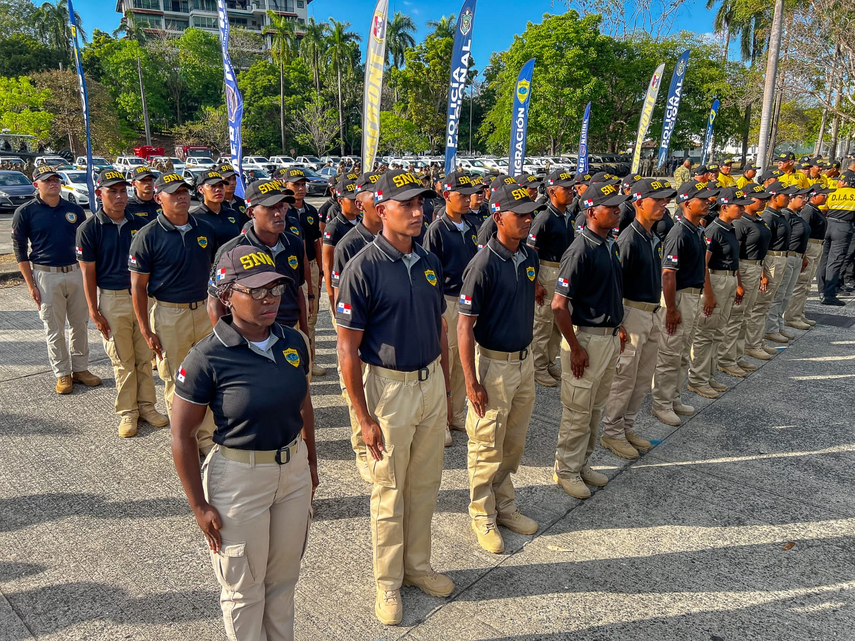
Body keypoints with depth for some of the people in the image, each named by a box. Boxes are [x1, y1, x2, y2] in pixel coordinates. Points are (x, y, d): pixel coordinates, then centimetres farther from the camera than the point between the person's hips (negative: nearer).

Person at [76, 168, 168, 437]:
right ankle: (127, 412, 19)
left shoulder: (140, 224, 3)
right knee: (123, 360, 6)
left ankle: (146, 406, 22)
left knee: (145, 356, 9)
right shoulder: (89, 229, -5)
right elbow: (88, 273, -4)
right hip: (112, 299, -2)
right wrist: (94, 312, -6)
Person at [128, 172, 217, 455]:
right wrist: (146, 330, -9)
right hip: (169, 314, -3)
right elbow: (138, 286, -6)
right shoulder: (148, 236, -7)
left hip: (205, 310, 4)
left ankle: (208, 436, 23)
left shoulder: (205, 230, 5)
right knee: (176, 380, 7)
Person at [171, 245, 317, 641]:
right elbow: (182, 437, -13)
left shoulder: (293, 341, -5)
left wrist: (311, 460, 15)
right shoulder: (208, 358, -20)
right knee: (244, 587, 16)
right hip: (239, 478, -5)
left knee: (284, 577, 24)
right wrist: (200, 507, -10)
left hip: (293, 470, 5)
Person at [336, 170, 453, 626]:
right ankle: (388, 581, 31)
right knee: (390, 493, 10)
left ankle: (418, 565, 39)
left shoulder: (429, 262, 4)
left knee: (425, 485, 18)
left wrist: (446, 389, 13)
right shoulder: (363, 268, -15)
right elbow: (347, 349, -14)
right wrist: (364, 419, -15)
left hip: (431, 383, 6)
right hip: (389, 388, -5)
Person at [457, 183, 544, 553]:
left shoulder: (530, 257, 2)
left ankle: (504, 506, 36)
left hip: (524, 360, 7)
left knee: (514, 443, 19)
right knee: (487, 447, 7)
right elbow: (464, 326, -18)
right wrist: (471, 381, -19)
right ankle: (483, 516, 25)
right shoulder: (484, 265, -19)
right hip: (493, 363, -7)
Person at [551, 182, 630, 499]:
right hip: (587, 338, -9)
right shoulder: (580, 250, -18)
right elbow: (559, 305, -21)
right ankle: (566, 469, 19)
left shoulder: (612, 245, 9)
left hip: (610, 337, 9)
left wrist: (618, 327, 15)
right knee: (578, 409, 3)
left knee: (596, 407, 18)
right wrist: (574, 347, -19)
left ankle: (581, 463, 33)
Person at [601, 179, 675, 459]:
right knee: (624, 378, 0)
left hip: (651, 314, 9)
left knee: (644, 377, 16)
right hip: (632, 313, -9)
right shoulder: (629, 239, -16)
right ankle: (611, 433, 14)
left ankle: (627, 426, 29)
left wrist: (655, 311, 20)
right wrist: (619, 323, -20)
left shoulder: (654, 238, 12)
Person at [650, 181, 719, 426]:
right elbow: (668, 273, -22)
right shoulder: (679, 234, -19)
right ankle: (661, 404, 10)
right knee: (670, 355, -1)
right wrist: (671, 309, -22)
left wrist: (706, 294, 19)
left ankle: (673, 398, 30)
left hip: (693, 296, 10)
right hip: (678, 297, -10)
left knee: (683, 354, 17)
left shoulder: (698, 231, 10)